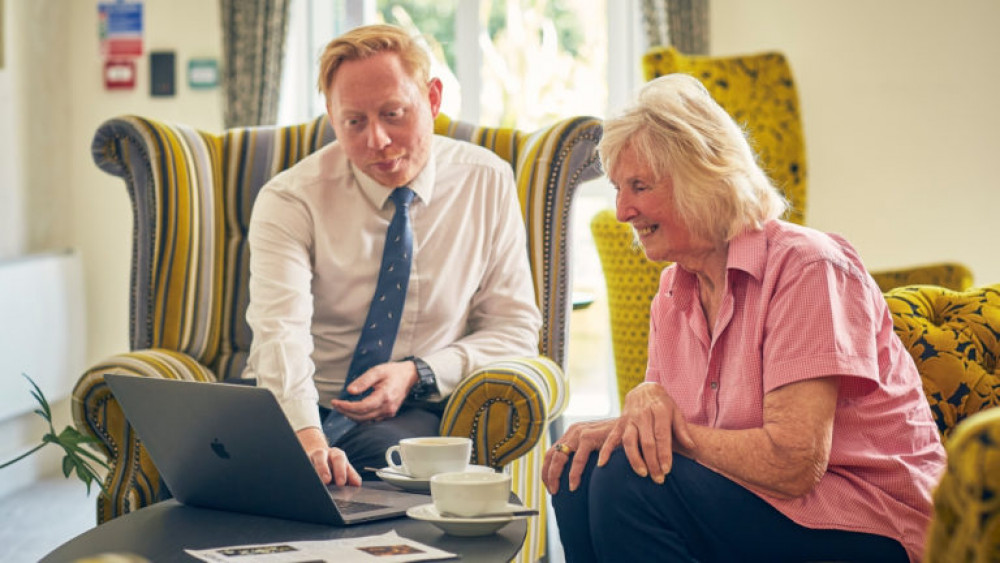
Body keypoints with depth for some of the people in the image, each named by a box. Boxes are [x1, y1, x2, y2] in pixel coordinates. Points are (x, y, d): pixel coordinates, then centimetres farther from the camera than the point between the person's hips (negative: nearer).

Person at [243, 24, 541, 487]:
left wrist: (418, 375, -14)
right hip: (296, 410, -1)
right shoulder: (290, 200, -7)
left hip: (413, 415, 2)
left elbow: (515, 328, 4)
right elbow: (281, 332, -22)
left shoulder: (488, 182, 2)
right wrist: (306, 437, -42)